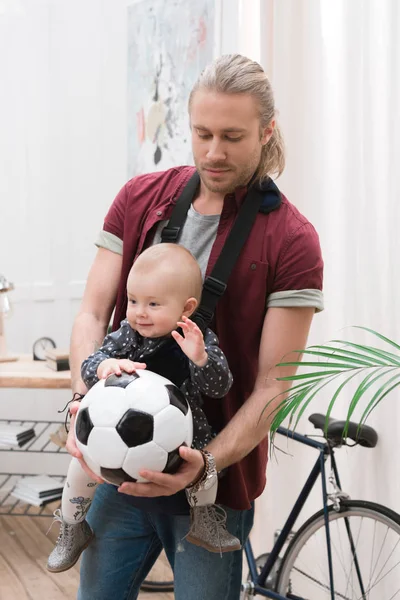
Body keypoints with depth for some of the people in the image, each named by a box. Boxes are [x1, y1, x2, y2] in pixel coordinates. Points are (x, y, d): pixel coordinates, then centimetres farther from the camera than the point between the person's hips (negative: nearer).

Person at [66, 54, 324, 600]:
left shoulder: (292, 241, -11)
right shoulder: (139, 199, 0)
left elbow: (272, 385, -12)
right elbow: (93, 312, -1)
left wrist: (207, 464, -25)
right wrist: (85, 398, -19)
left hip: (215, 479, -3)